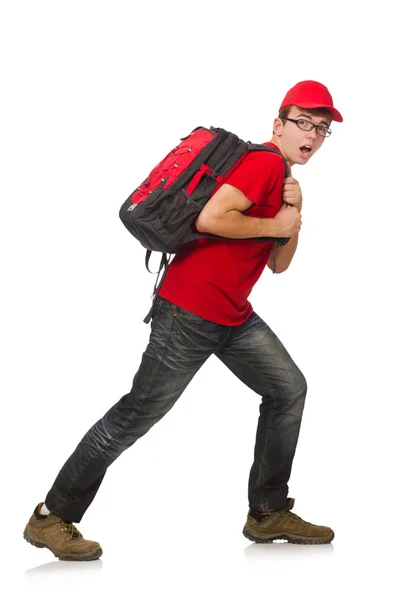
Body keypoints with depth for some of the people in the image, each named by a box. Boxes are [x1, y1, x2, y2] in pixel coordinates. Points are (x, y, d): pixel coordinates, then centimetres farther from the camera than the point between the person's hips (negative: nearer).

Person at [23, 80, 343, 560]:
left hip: (233, 316, 10)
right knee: (140, 411, -8)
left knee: (289, 389, 6)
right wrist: (275, 225, -14)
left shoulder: (283, 178, 18)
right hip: (190, 311, -10)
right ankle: (52, 518, -1)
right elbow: (210, 218, -26)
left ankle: (269, 513, 13)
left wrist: (294, 213, 1)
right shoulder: (264, 162, -12)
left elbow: (279, 264, 17)